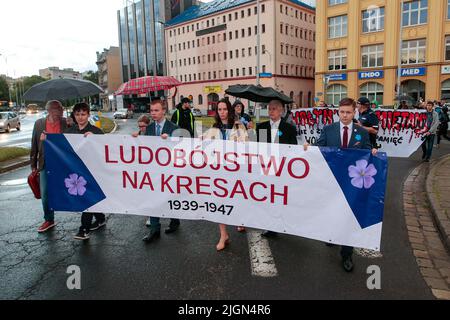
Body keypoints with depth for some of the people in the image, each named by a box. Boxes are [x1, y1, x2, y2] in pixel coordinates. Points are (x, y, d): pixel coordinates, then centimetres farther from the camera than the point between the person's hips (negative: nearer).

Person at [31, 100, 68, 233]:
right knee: (45, 194, 9)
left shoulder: (66, 123, -6)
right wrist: (33, 165, 7)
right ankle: (49, 220, 27)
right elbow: (34, 145, 6)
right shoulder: (39, 123, 1)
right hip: (46, 165, 3)